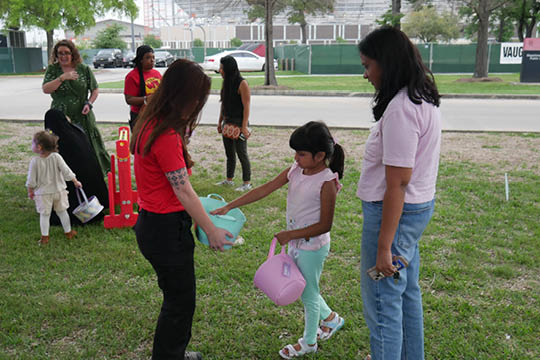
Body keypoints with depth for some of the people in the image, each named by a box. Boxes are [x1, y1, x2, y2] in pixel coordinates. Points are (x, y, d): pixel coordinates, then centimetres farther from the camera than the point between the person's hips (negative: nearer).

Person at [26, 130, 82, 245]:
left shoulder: (35, 161, -16)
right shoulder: (56, 157, -12)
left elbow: (31, 180, -9)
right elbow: (66, 171, -9)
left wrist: (30, 191, 7)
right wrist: (75, 181, 3)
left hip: (43, 193, -2)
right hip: (58, 190, 2)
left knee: (44, 215, 9)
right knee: (62, 211, 18)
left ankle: (45, 237, 13)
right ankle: (68, 232, 29)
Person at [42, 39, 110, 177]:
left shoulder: (84, 69, 5)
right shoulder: (52, 69, 5)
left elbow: (95, 89, 11)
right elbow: (45, 89, -8)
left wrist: (89, 103, -5)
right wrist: (62, 78, -17)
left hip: (82, 117, 0)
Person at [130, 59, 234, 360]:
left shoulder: (151, 125, 5)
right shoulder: (167, 136, -25)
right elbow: (183, 191, -21)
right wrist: (212, 231, -11)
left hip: (152, 222, 10)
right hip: (166, 230, -10)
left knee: (178, 295, 25)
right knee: (180, 301, 8)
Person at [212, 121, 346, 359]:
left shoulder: (327, 182, -24)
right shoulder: (296, 170, -4)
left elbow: (325, 225, -22)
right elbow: (265, 189, -4)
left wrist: (290, 234, -24)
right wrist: (229, 206, -8)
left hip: (313, 247, -7)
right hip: (296, 243, 7)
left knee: (308, 294, 11)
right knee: (302, 288, 23)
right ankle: (331, 319, 47)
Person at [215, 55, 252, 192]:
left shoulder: (242, 84, -14)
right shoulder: (225, 83, 10)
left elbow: (246, 107, -17)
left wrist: (244, 126, -21)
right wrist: (220, 122, 17)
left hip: (239, 123, -8)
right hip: (227, 122, 8)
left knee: (242, 154, -2)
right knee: (229, 153, 16)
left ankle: (247, 183, 7)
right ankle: (229, 180, 28)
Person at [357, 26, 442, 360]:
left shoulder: (400, 109, -23)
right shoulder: (425, 100, 8)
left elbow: (397, 184, -25)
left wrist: (384, 246, -20)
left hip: (395, 211, -10)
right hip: (419, 207, 10)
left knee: (382, 302, 3)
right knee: (408, 292, 24)